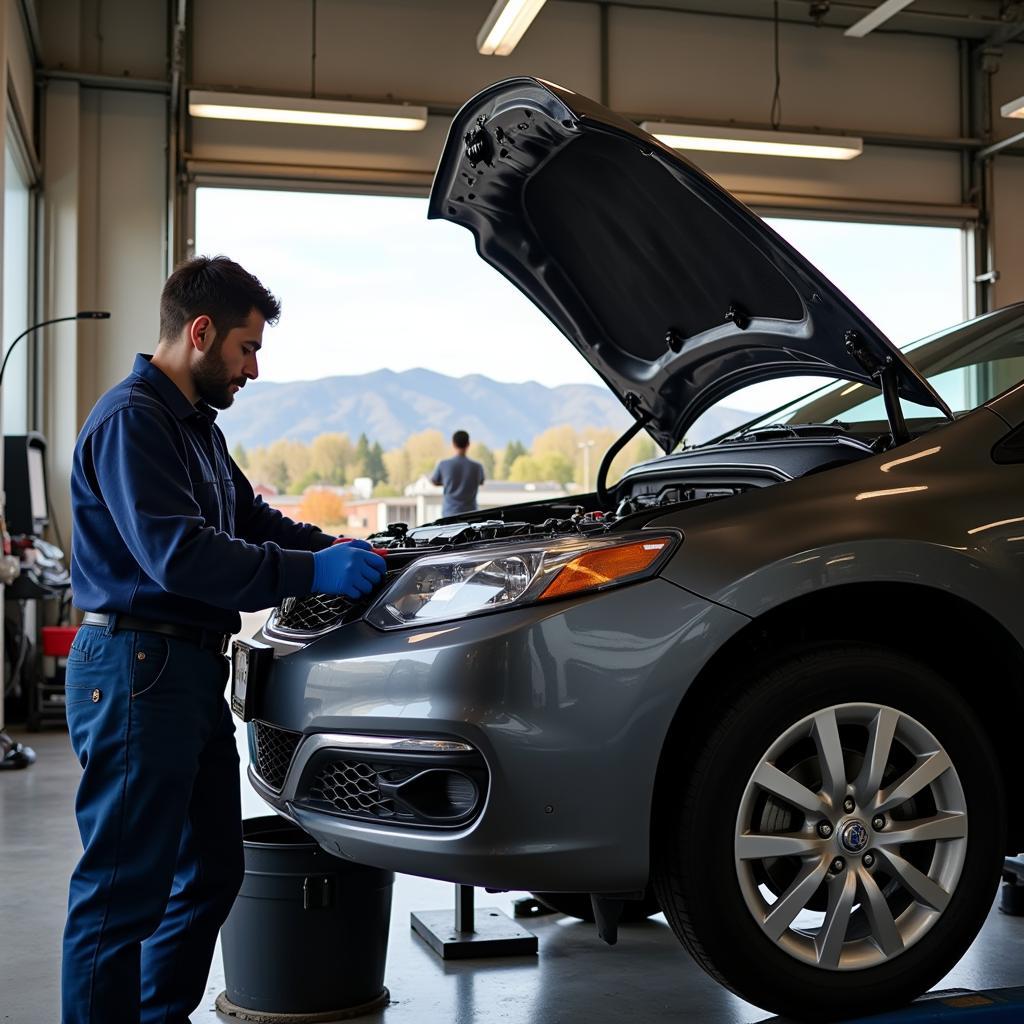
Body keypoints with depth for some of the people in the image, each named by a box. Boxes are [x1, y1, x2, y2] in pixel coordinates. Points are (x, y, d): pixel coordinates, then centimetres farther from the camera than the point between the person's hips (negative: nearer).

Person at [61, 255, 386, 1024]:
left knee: (212, 871, 17)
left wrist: (341, 549, 9)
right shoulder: (132, 420, -14)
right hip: (137, 670, -11)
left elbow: (254, 520, 25)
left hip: (192, 671, 11)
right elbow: (176, 553, -24)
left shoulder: (196, 425, 19)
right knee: (124, 886, -3)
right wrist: (313, 572, -21)